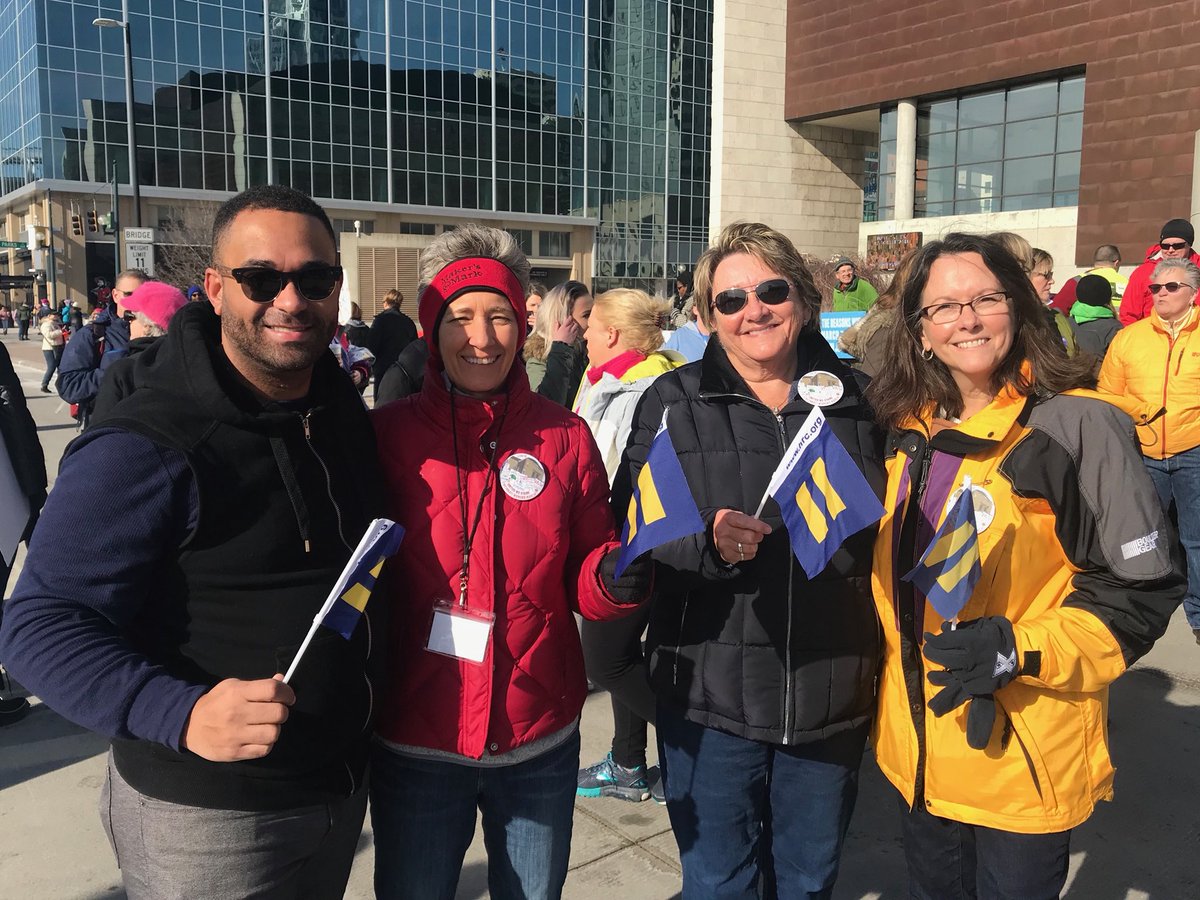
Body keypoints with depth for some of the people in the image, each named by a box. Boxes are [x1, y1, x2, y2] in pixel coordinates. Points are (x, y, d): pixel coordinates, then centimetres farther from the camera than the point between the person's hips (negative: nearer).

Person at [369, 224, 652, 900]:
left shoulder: (565, 437, -3)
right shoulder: (385, 434, -7)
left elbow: (585, 582, 2)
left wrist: (619, 579, -20)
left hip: (540, 743, 2)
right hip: (416, 743, -1)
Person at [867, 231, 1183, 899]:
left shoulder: (1078, 424, -14)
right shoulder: (909, 431, 5)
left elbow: (1143, 586, -13)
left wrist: (1022, 649, -23)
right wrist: (886, 692, 12)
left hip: (1027, 762, -5)